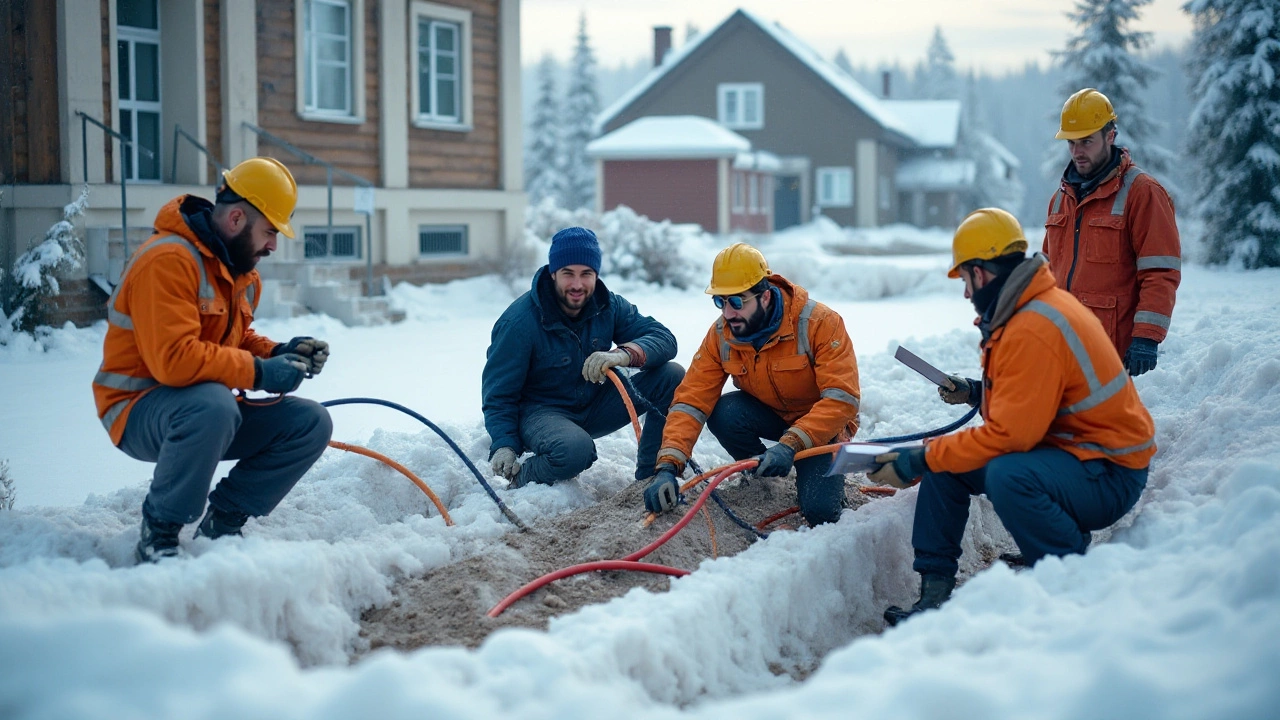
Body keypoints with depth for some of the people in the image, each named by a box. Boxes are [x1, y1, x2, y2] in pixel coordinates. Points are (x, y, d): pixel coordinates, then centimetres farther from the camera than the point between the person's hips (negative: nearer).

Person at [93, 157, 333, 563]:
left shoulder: (240, 268, 11)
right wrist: (258, 372, -24)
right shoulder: (169, 261, -22)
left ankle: (222, 522, 2)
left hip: (211, 408, 9)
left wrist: (281, 353, 0)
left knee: (311, 424, -4)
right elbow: (174, 359, -32)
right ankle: (158, 533, -21)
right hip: (140, 409, -9)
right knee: (213, 406, -41)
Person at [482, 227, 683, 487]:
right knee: (575, 449, -41)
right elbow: (498, 394, -14)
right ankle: (522, 478, -7)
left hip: (595, 407, 6)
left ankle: (650, 476, 0)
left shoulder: (609, 306, -6)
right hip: (540, 411, -5)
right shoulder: (520, 322, -19)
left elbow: (664, 339, -15)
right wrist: (503, 445, -29)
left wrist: (625, 354, -37)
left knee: (673, 376, -12)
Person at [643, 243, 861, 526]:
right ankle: (758, 475, 3)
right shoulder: (720, 335, -16)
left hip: (821, 423, -4)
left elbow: (843, 399, -32)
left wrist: (790, 445, -44)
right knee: (722, 414, -28)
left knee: (820, 511, -27)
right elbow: (691, 401, -19)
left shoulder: (818, 322, -28)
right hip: (770, 415, 4)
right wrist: (668, 467, -33)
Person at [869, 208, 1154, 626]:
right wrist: (977, 393, 9)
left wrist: (919, 462, -21)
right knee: (944, 462, 6)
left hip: (1108, 475, -11)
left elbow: (1009, 434, -27)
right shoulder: (1027, 308, 8)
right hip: (1068, 447, 11)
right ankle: (935, 589, 6)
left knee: (1007, 476, -38)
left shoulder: (1034, 330, -24)